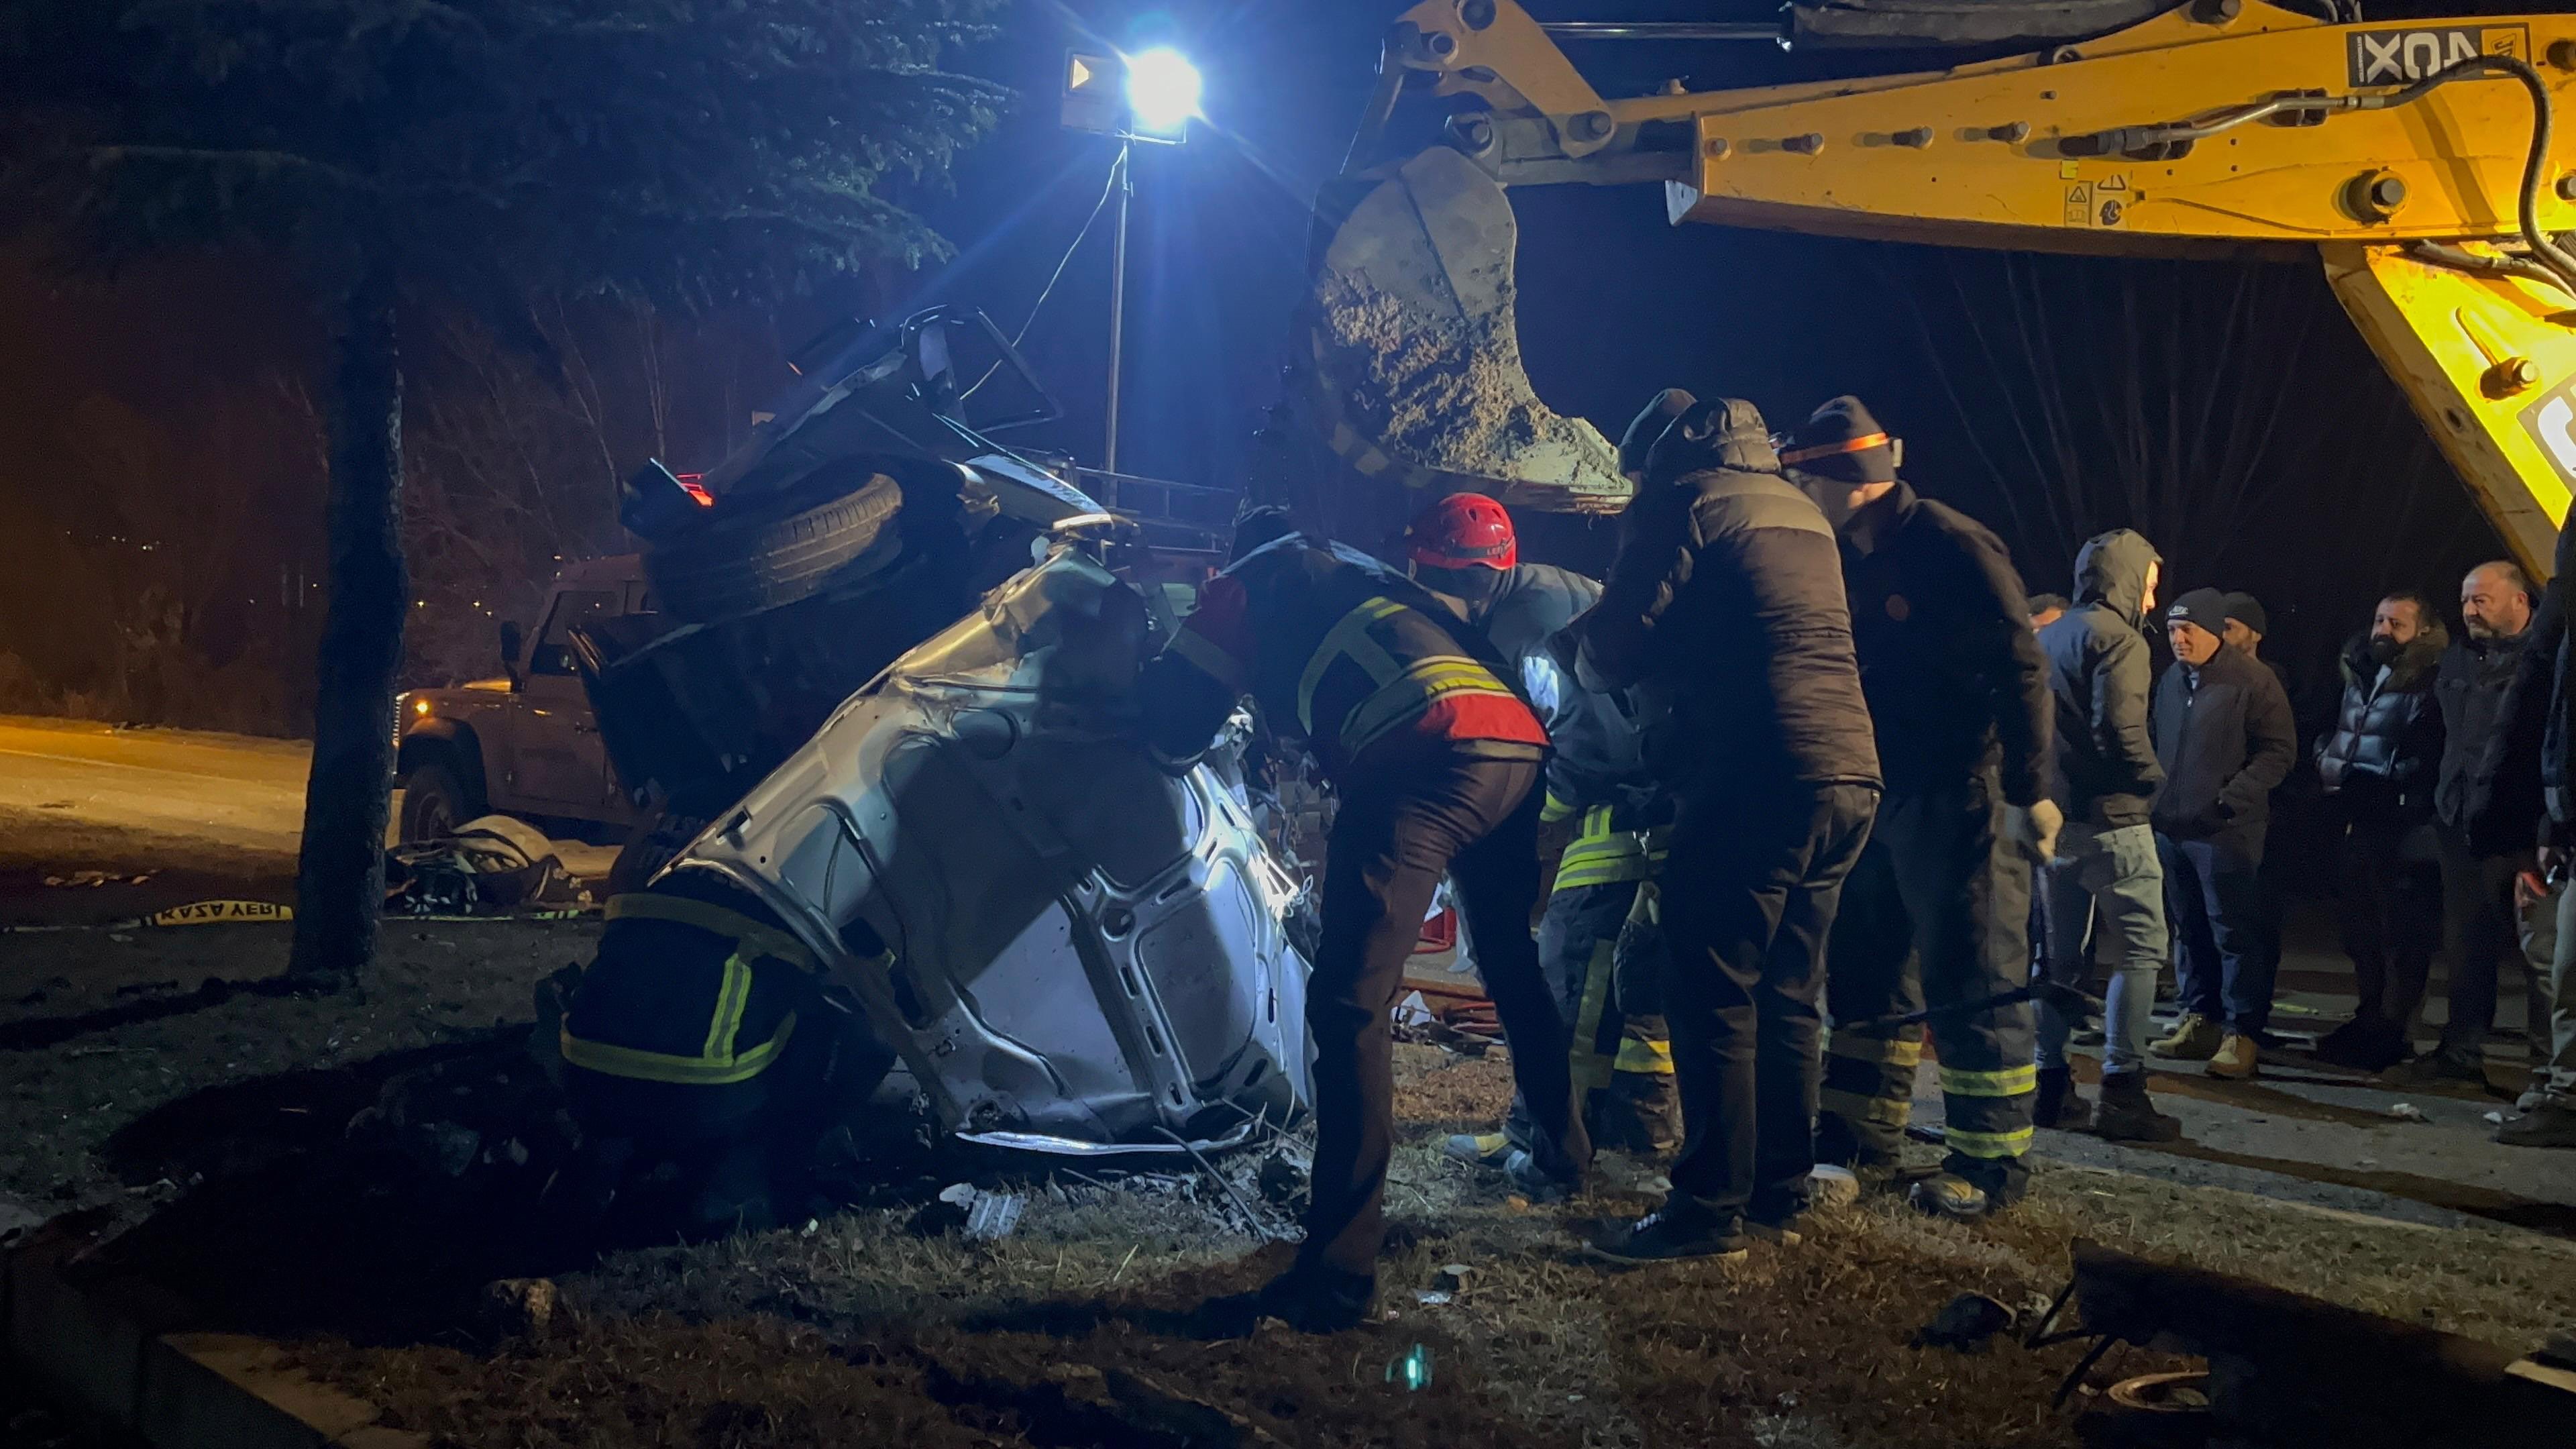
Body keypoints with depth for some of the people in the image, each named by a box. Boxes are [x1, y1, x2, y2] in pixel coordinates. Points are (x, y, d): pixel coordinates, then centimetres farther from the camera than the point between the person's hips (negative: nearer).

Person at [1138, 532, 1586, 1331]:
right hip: (1519, 743, 8)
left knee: (1350, 1004, -10)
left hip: (1427, 756, -8)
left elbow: (1174, 723, 16)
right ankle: (1560, 1152, 47)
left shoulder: (1248, 584, 18)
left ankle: (1338, 1271, -17)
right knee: (1512, 961, 30)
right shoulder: (1361, 573, 38)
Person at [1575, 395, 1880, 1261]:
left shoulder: (1689, 501, -2)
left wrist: (1585, 661, 17)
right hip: (1850, 772, 8)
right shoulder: (1804, 515, 22)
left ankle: (1713, 1209, -2)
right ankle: (1783, 1195, 20)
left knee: (1712, 993, -3)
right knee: (1788, 992, 14)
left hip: (1760, 776, -8)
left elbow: (1615, 646, -5)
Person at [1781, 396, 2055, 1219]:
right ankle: (1858, 1134, 25)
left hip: (1956, 802, -9)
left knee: (1969, 984, -4)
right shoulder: (1851, 562, 11)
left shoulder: (1952, 548, -14)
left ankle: (1992, 1159, 4)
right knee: (1865, 972, 14)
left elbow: (2019, 673, -18)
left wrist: (2030, 792, -20)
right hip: (1881, 797, 9)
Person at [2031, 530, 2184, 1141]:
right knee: (2141, 949, -3)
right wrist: (2156, 780, -6)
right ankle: (2121, 1092, -7)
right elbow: (2121, 730, -21)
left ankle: (2051, 1086, 13)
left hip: (2052, 815, 8)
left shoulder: (2046, 639, 15)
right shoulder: (2117, 638, -11)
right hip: (2108, 817, -8)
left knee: (2061, 953, 12)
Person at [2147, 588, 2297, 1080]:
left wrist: (2235, 795, -20)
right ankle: (2201, 1019, 23)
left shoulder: (2252, 681, -8)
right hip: (2171, 826, 7)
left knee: (2234, 932, -5)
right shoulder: (2170, 679, 14)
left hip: (2225, 830, -7)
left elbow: (2279, 751, -10)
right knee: (2191, 929, 14)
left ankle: (2241, 1032, -2)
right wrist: (2152, 792, 11)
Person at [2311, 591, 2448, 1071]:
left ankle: (2386, 1033, 5)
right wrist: (2325, 760, 9)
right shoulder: (2359, 677, 13)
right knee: (2359, 927, 16)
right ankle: (2369, 1019, 28)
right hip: (2356, 829, 8)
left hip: (2404, 836, -8)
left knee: (2401, 937, 0)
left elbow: (2423, 769, -18)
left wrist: (2357, 781, -17)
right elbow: (2328, 730, 27)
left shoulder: (2429, 689, -12)